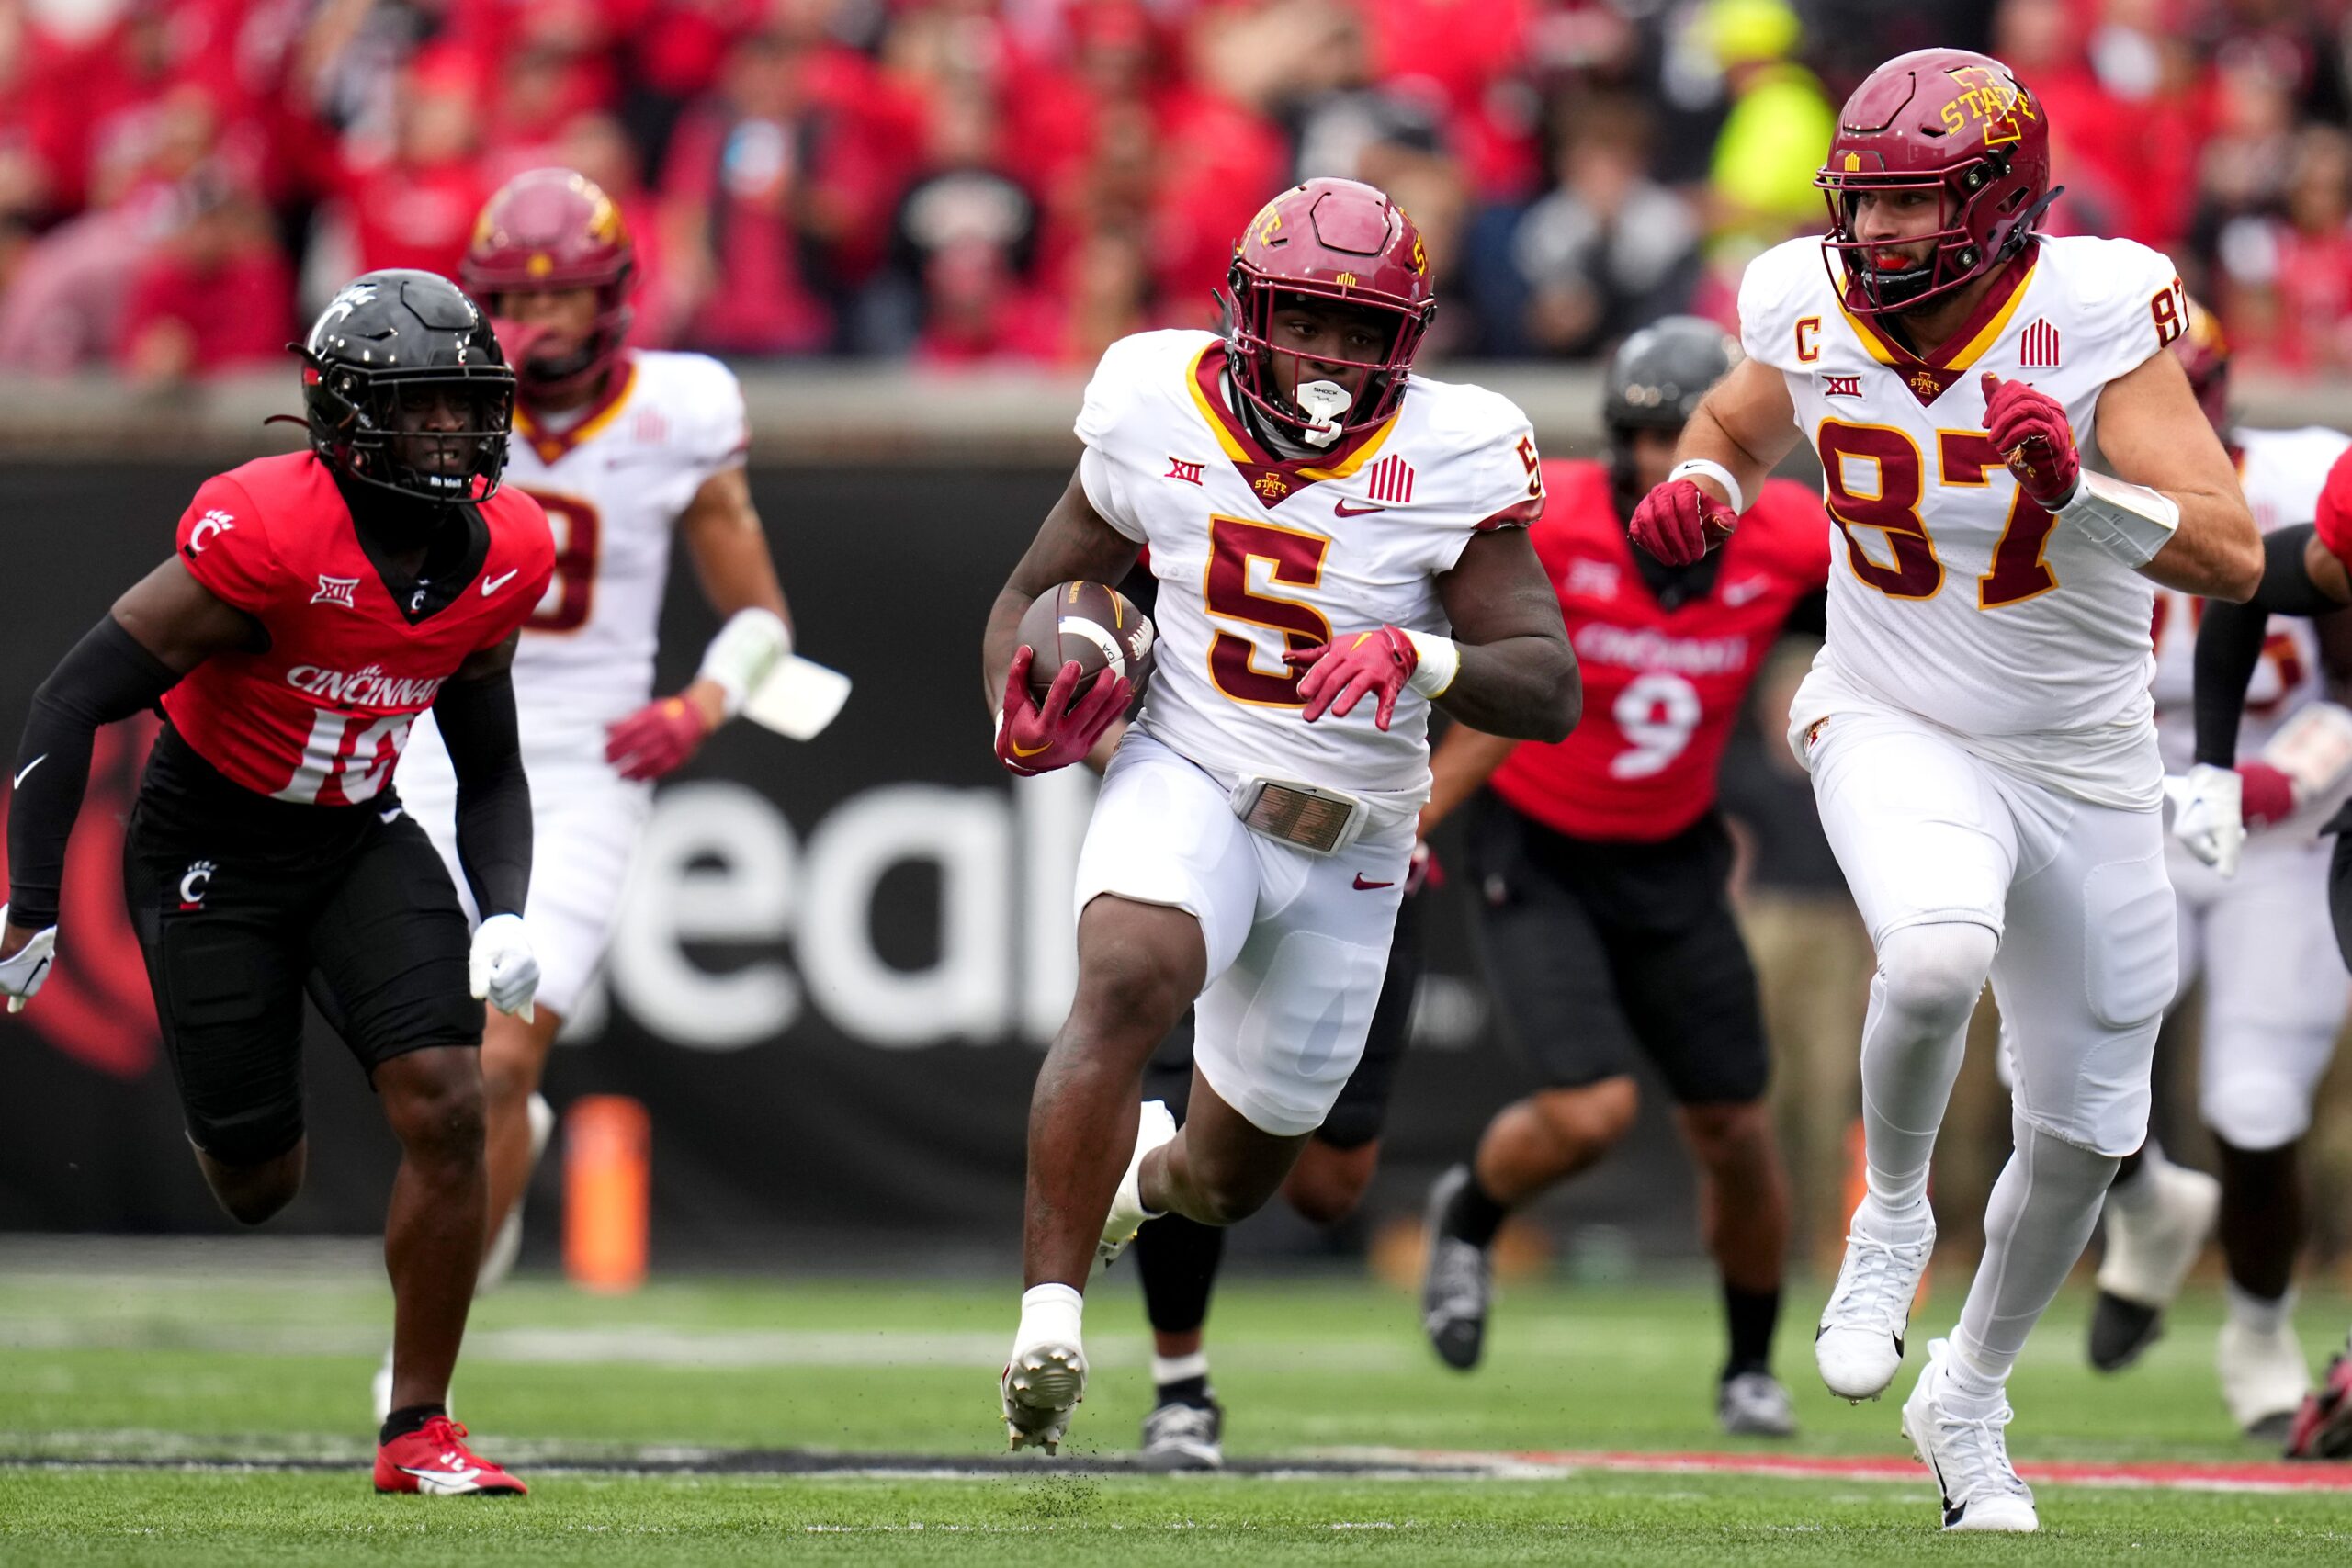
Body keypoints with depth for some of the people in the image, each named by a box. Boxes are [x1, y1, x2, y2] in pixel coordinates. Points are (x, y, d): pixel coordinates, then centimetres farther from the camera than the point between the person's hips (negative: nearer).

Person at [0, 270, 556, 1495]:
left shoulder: (502, 557, -7)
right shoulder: (270, 538, -26)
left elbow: (489, 769, 9)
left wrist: (504, 913, -8)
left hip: (362, 840, 5)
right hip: (212, 850, -5)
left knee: (447, 1108, -14)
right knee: (256, 1183, 0)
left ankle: (419, 1429, -4)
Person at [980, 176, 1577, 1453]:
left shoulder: (1447, 460, -13)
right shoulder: (1160, 415, -7)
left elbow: (1550, 687, -17)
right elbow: (1035, 594, 8)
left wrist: (1423, 659, -38)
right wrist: (1027, 721, -14)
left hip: (1348, 847, 1)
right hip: (1186, 780, -1)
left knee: (1229, 1181, 14)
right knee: (1128, 981, -36)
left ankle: (1141, 1167, 54)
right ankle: (1046, 1323, -39)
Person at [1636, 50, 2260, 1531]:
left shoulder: (2093, 316, -21)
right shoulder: (1814, 315, -11)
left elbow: (2234, 557, -26)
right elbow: (1738, 425, 14)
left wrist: (2080, 489, -42)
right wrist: (1697, 491, -9)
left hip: (2087, 769, 1)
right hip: (1899, 731, 0)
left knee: (2084, 1130, 11)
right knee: (1938, 952, -34)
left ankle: (1969, 1399, 37)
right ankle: (1893, 1213, -4)